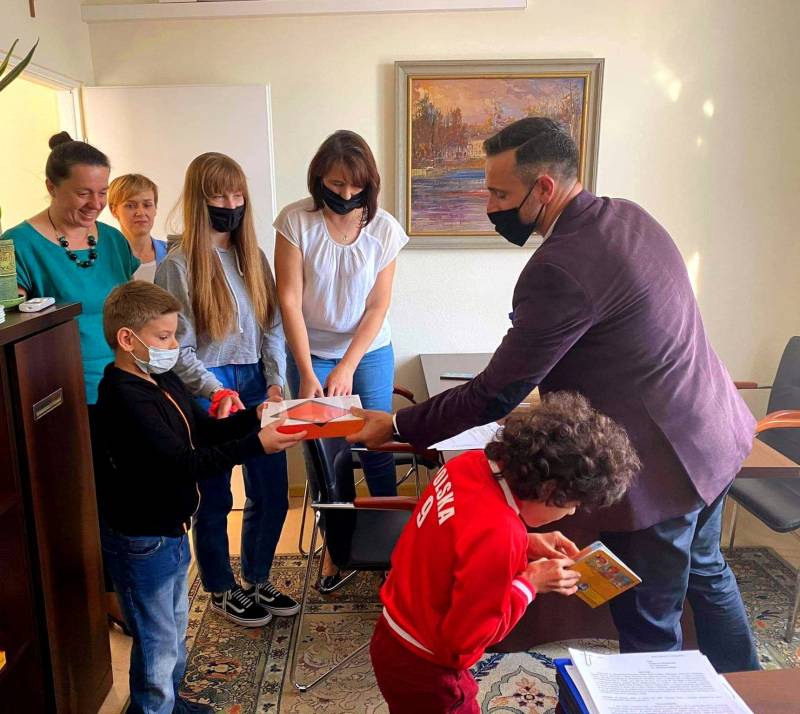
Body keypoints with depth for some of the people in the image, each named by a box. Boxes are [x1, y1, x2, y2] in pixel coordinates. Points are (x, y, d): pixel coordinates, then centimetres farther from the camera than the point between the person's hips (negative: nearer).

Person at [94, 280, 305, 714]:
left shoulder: (162, 379, 3)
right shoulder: (125, 398, -28)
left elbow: (202, 430, 8)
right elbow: (183, 464, -34)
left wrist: (254, 417, -7)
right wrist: (255, 446, -38)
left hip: (169, 529, 10)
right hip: (141, 542, -10)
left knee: (175, 625, 27)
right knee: (158, 642, 8)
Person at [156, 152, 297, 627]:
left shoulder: (253, 257, 7)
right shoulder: (179, 266, -9)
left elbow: (273, 327, 5)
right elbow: (180, 350, -10)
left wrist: (276, 383, -6)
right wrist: (218, 393, -22)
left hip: (257, 384, 5)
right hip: (208, 392, -5)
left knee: (272, 493, 13)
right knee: (215, 498, 10)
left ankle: (257, 580, 35)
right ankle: (223, 591, 32)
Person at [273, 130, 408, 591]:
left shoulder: (384, 228, -8)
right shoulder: (296, 221, -12)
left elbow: (378, 306, -6)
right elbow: (289, 300, -13)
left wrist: (347, 367, -13)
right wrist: (308, 373, -16)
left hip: (370, 352, 1)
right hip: (311, 353, 0)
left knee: (377, 449, 3)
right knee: (323, 455, 3)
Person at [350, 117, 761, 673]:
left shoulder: (559, 269, -28)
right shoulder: (629, 215, 2)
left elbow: (495, 396, -22)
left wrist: (398, 427, -11)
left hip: (659, 466, -10)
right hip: (714, 436, 10)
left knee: (649, 628, 11)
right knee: (705, 573, 30)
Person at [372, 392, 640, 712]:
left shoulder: (472, 463, -12)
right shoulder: (499, 533, -35)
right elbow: (464, 636, -24)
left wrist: (524, 543, -2)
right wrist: (530, 583, -16)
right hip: (422, 669, -8)